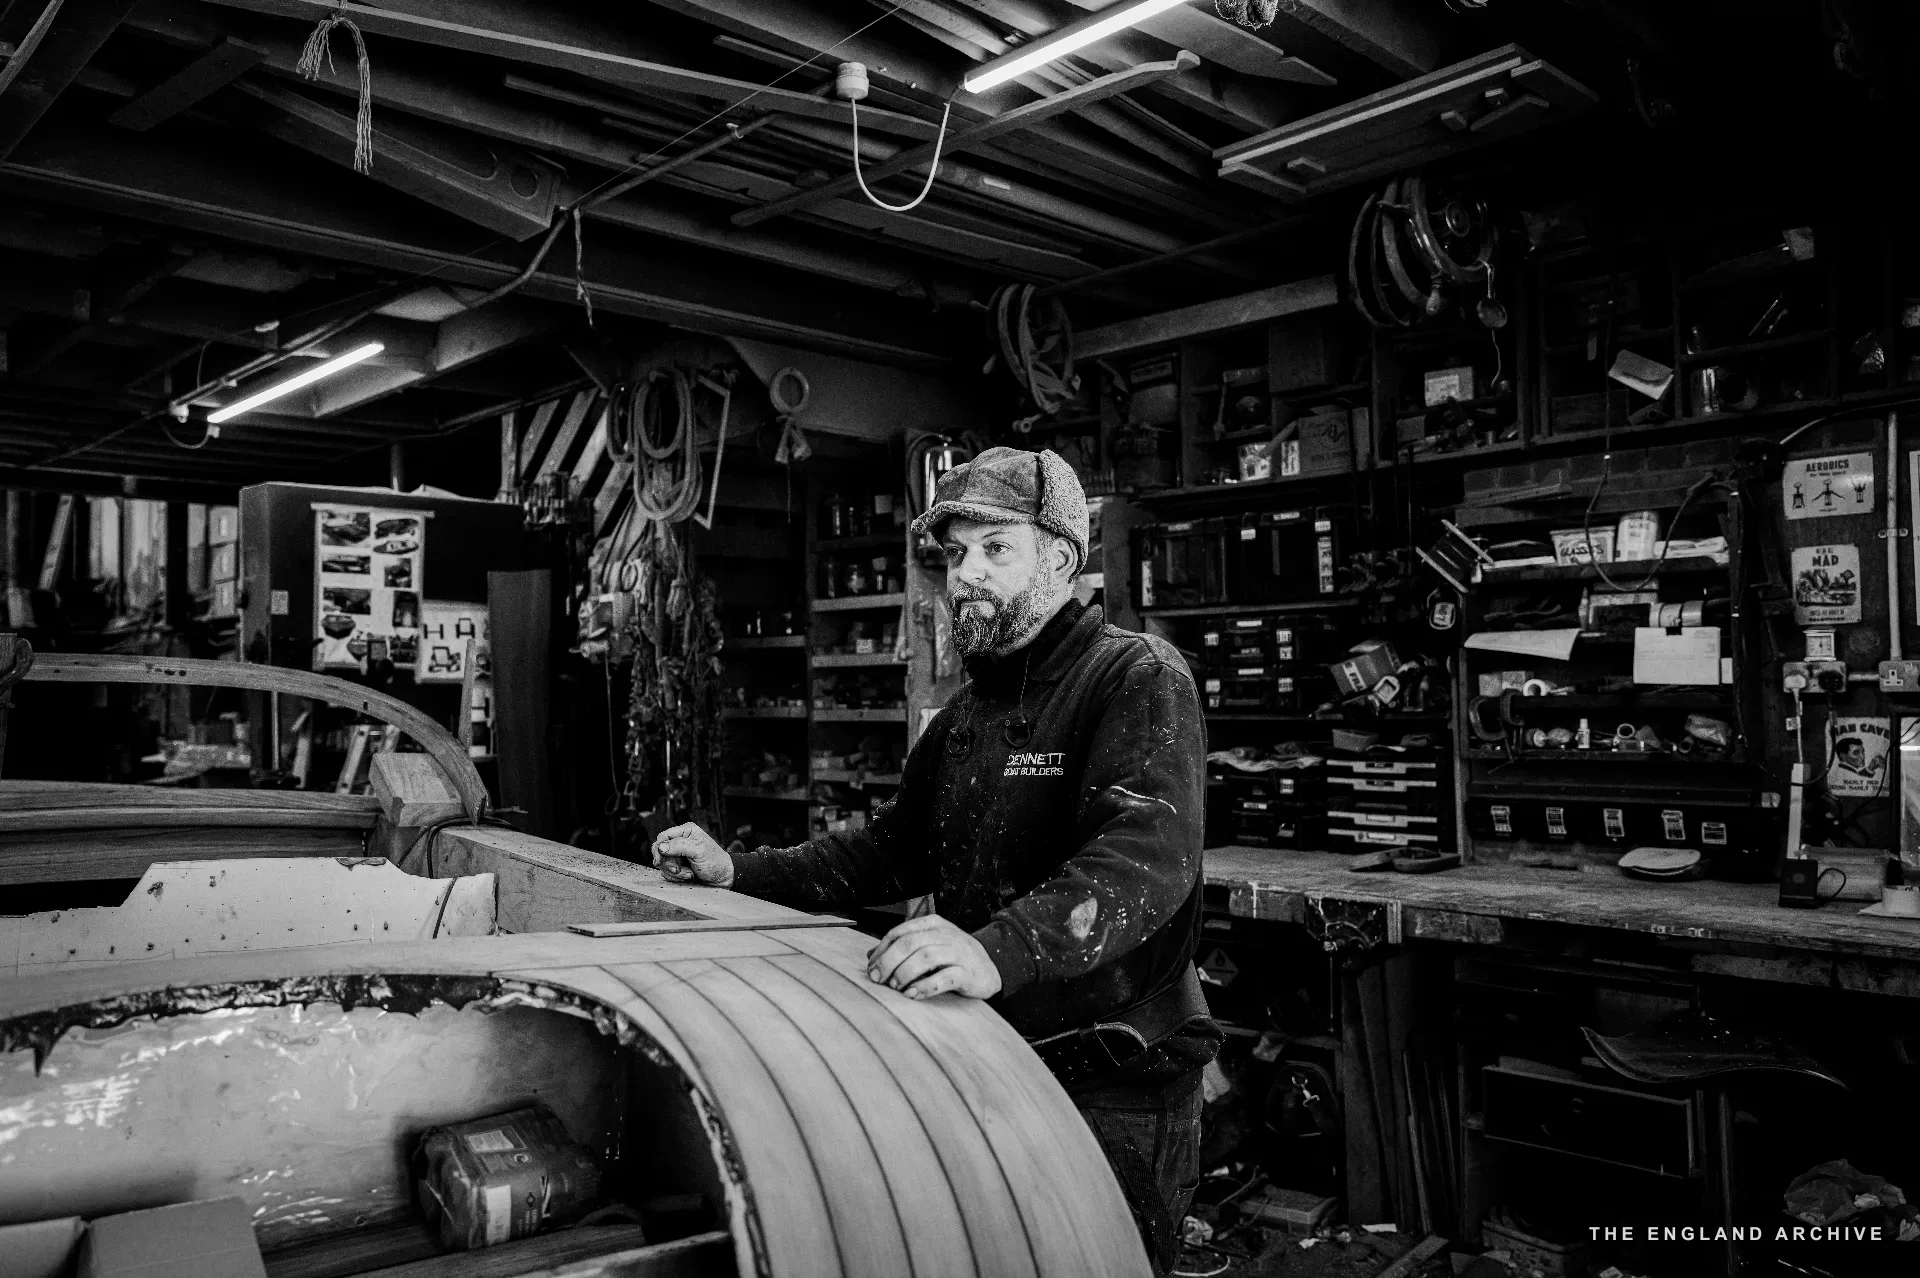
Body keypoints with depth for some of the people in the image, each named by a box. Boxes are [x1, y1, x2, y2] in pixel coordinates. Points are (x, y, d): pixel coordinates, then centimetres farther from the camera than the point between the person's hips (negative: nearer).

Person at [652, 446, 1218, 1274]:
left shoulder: (1139, 680, -13)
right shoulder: (962, 718, 15)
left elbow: (1146, 853, -29)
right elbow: (890, 851, 18)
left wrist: (1000, 951, -44)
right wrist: (740, 874, 8)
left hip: (1113, 1084, -7)